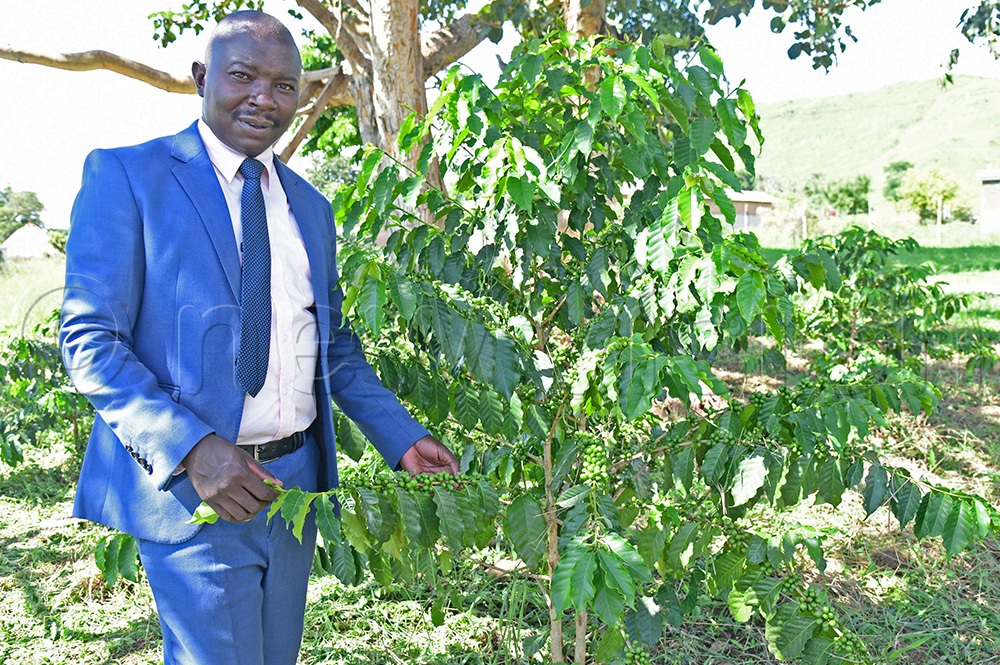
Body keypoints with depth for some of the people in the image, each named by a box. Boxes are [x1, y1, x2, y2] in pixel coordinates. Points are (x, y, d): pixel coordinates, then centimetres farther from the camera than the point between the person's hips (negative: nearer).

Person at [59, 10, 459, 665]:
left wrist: (403, 437, 5)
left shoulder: (311, 207, 12)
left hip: (295, 479, 6)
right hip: (190, 486, -6)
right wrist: (189, 448, -24)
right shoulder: (127, 176, -6)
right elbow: (89, 339, -11)